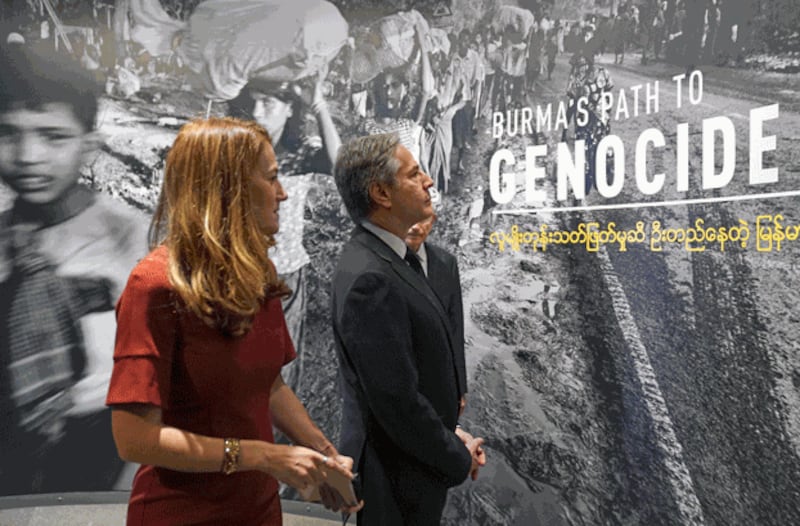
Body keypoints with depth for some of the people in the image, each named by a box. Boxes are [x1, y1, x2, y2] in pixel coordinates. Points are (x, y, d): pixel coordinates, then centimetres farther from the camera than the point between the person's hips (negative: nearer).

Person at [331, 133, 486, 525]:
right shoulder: (369, 277, -27)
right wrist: (459, 460, -12)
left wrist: (453, 436, 6)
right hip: (399, 479, -8)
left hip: (417, 461, 8)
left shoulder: (390, 257, 3)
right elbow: (396, 400, -27)